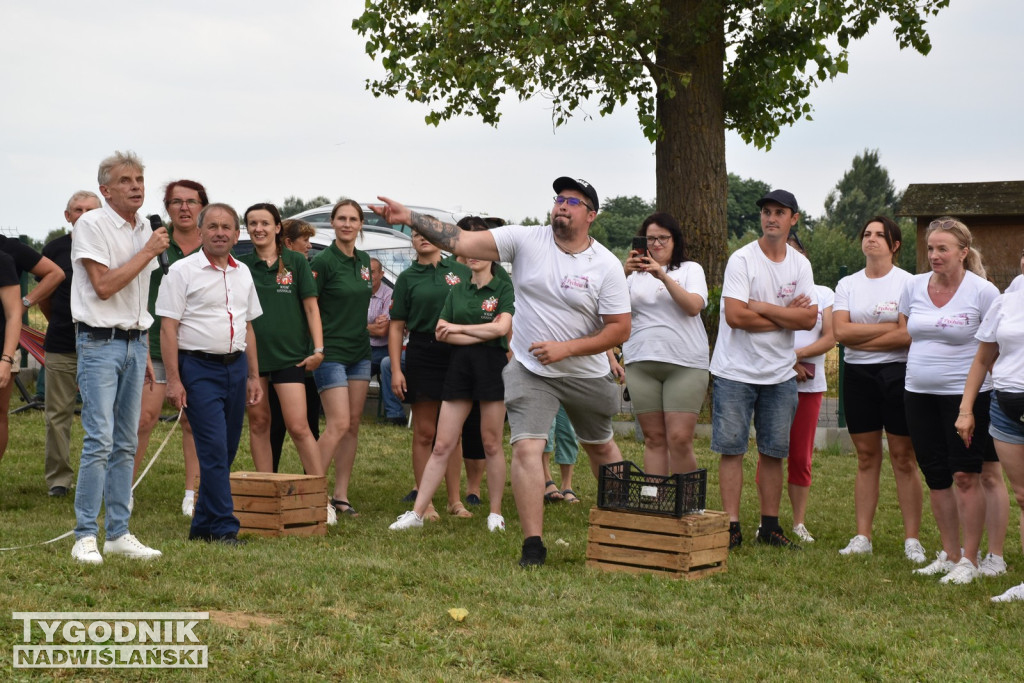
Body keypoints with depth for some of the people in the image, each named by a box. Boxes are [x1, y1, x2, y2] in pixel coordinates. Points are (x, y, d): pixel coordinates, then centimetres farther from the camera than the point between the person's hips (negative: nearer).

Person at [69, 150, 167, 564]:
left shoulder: (143, 228, 14)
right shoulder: (91, 225, -8)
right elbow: (104, 286, -17)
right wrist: (148, 252, -12)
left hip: (134, 343, 7)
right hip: (100, 342, -7)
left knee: (126, 443, 8)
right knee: (99, 440, -12)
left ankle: (119, 533, 13)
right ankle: (85, 536, -5)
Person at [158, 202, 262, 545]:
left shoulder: (243, 273, 14)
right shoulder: (183, 271, -4)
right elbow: (168, 328, -8)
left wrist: (254, 376, 16)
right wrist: (173, 380, -14)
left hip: (235, 367, 6)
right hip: (199, 367, -6)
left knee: (225, 451, 9)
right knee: (214, 450, -10)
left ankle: (203, 525, 20)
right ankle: (224, 528, -5)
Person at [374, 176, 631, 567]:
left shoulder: (607, 266, -12)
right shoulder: (526, 240, -10)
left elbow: (620, 329, -11)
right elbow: (461, 242, -16)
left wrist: (566, 348, -20)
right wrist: (409, 219, -26)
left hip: (586, 373, 1)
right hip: (530, 370, -1)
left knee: (601, 447, 19)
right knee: (527, 448, -15)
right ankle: (533, 544, -7)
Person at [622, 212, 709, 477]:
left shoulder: (690, 269, 10)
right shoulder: (635, 272, 16)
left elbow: (694, 306, -8)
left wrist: (664, 276, -17)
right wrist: (624, 274, -13)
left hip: (684, 364, -2)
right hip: (641, 363, 2)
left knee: (679, 438, -10)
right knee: (654, 438, 3)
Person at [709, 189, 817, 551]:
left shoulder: (800, 264, 7)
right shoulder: (742, 259, -8)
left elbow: (809, 318, -4)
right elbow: (734, 316, -18)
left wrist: (762, 307, -13)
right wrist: (786, 316, -9)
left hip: (780, 374, 4)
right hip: (736, 371, -4)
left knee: (773, 452, 8)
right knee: (732, 449, -3)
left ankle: (769, 526, 17)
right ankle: (732, 526, 3)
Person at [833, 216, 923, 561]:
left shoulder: (908, 283, -3)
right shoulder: (847, 284, 9)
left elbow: (907, 336, -14)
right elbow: (840, 331, -5)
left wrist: (859, 338, -10)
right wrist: (888, 327, -10)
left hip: (898, 373, -4)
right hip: (857, 375, 4)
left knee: (904, 457, -1)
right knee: (867, 456, 8)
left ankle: (912, 540, 4)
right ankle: (862, 537, 11)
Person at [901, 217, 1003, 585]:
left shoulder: (982, 291, -8)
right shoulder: (914, 286, 5)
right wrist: (922, 364, 12)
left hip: (966, 393, -5)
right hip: (919, 393, 5)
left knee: (965, 476, -4)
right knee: (936, 477, 10)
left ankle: (969, 560, 5)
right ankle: (949, 555, 21)